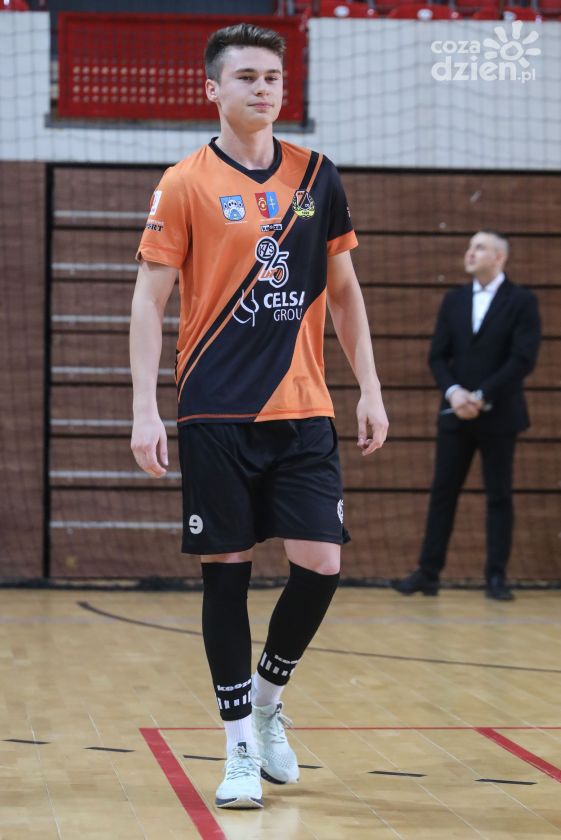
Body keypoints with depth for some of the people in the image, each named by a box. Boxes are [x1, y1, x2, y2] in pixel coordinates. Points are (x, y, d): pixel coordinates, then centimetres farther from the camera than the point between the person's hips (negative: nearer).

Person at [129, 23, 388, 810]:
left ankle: (268, 695, 22)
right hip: (216, 413, -3)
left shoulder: (316, 177, 8)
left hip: (301, 411, 3)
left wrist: (370, 389, 9)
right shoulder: (186, 184, -2)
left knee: (321, 564, -4)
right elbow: (150, 300, -3)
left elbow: (343, 290, 15)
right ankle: (240, 743, 12)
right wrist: (145, 409, -12)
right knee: (226, 572, 0)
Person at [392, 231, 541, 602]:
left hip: (499, 415, -4)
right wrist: (453, 391, -13)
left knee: (499, 497, 2)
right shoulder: (454, 300, 10)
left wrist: (481, 396, -16)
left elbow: (523, 359, -12)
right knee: (442, 492, 3)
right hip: (456, 413, 4)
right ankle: (428, 573, 6)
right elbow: (438, 355, 6)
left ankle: (497, 577, 7)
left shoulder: (522, 301, -4)